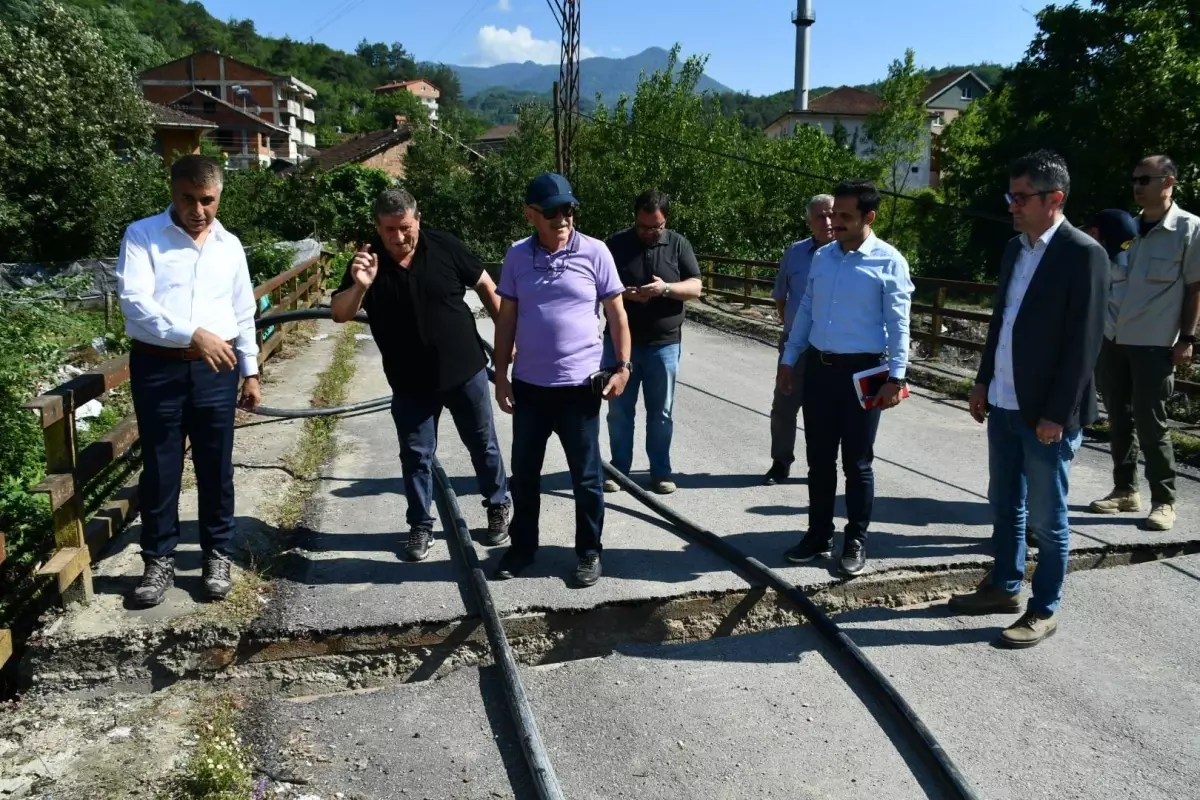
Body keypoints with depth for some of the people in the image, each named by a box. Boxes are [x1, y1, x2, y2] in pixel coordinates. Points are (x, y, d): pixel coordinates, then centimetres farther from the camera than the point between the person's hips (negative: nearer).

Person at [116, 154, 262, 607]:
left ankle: (217, 555, 23)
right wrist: (192, 335, -29)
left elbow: (243, 314, 15)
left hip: (215, 370, 3)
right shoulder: (142, 235, -4)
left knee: (216, 467, 9)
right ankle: (159, 560, 21)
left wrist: (250, 372, 14)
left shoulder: (229, 245, 9)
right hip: (157, 368, -2)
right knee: (160, 468, 6)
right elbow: (134, 300, -17)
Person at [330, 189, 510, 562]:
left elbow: (485, 286, 0)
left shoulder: (444, 247, -11)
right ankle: (420, 525, 26)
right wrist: (359, 286, -34)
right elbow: (339, 315, -14)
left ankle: (498, 507, 34)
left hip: (465, 369, 0)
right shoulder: (368, 262, -9)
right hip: (410, 382, 1)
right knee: (416, 455, 9)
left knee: (483, 444, 13)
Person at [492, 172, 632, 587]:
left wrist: (623, 366, -6)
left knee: (586, 475, 9)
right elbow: (506, 319, 7)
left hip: (579, 384, -2)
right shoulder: (517, 256, 1)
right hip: (529, 384, 3)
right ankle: (522, 547, 31)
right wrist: (501, 374, 5)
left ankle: (589, 552, 25)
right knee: (524, 473, 13)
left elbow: (617, 313, 0)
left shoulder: (595, 252, -6)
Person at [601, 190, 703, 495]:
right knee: (619, 410, 7)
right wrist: (621, 293, -19)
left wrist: (666, 288, -21)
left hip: (663, 344, 0)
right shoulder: (616, 244, 0)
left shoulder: (678, 245, 1)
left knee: (661, 413, 8)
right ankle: (619, 468, 20)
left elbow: (695, 287, -3)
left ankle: (661, 471, 19)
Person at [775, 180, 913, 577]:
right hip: (818, 366, 5)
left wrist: (895, 376, -15)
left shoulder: (888, 262, -8)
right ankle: (819, 536, 25)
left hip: (861, 371, -5)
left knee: (857, 462, 6)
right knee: (819, 459, 12)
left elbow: (898, 324, -9)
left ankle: (856, 541, 20)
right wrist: (788, 359, 12)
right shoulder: (821, 257, 7)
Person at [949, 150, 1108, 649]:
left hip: (1046, 413, -7)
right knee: (1004, 505, 18)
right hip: (1003, 404, 7)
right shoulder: (1014, 249, 10)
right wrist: (983, 382, 14)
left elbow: (1085, 342, -15)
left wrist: (1057, 415, -17)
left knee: (1046, 518, 5)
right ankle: (1003, 586, 34)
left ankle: (1044, 610, 19)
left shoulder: (1083, 254, -13)